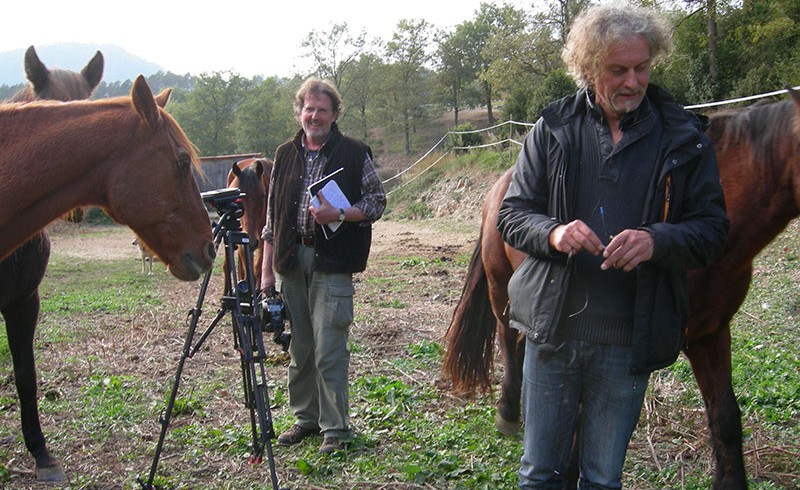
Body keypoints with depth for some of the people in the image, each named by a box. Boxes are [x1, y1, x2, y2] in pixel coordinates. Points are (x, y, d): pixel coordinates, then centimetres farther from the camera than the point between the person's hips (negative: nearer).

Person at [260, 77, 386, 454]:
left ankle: (336, 428, 6)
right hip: (291, 260, 5)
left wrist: (340, 215, -18)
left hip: (332, 262, -5)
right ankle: (306, 417, 26)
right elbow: (272, 216, 15)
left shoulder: (353, 153, 1)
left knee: (329, 349, -6)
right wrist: (266, 270, 11)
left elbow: (377, 201, 1)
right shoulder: (285, 155, 13)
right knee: (299, 347, 12)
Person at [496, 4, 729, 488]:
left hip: (629, 339, 0)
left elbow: (713, 230, -1)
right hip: (553, 326, 1)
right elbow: (512, 215, 2)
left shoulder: (684, 139, 0)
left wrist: (658, 240, -22)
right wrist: (552, 232, -21)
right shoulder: (553, 129, 1)